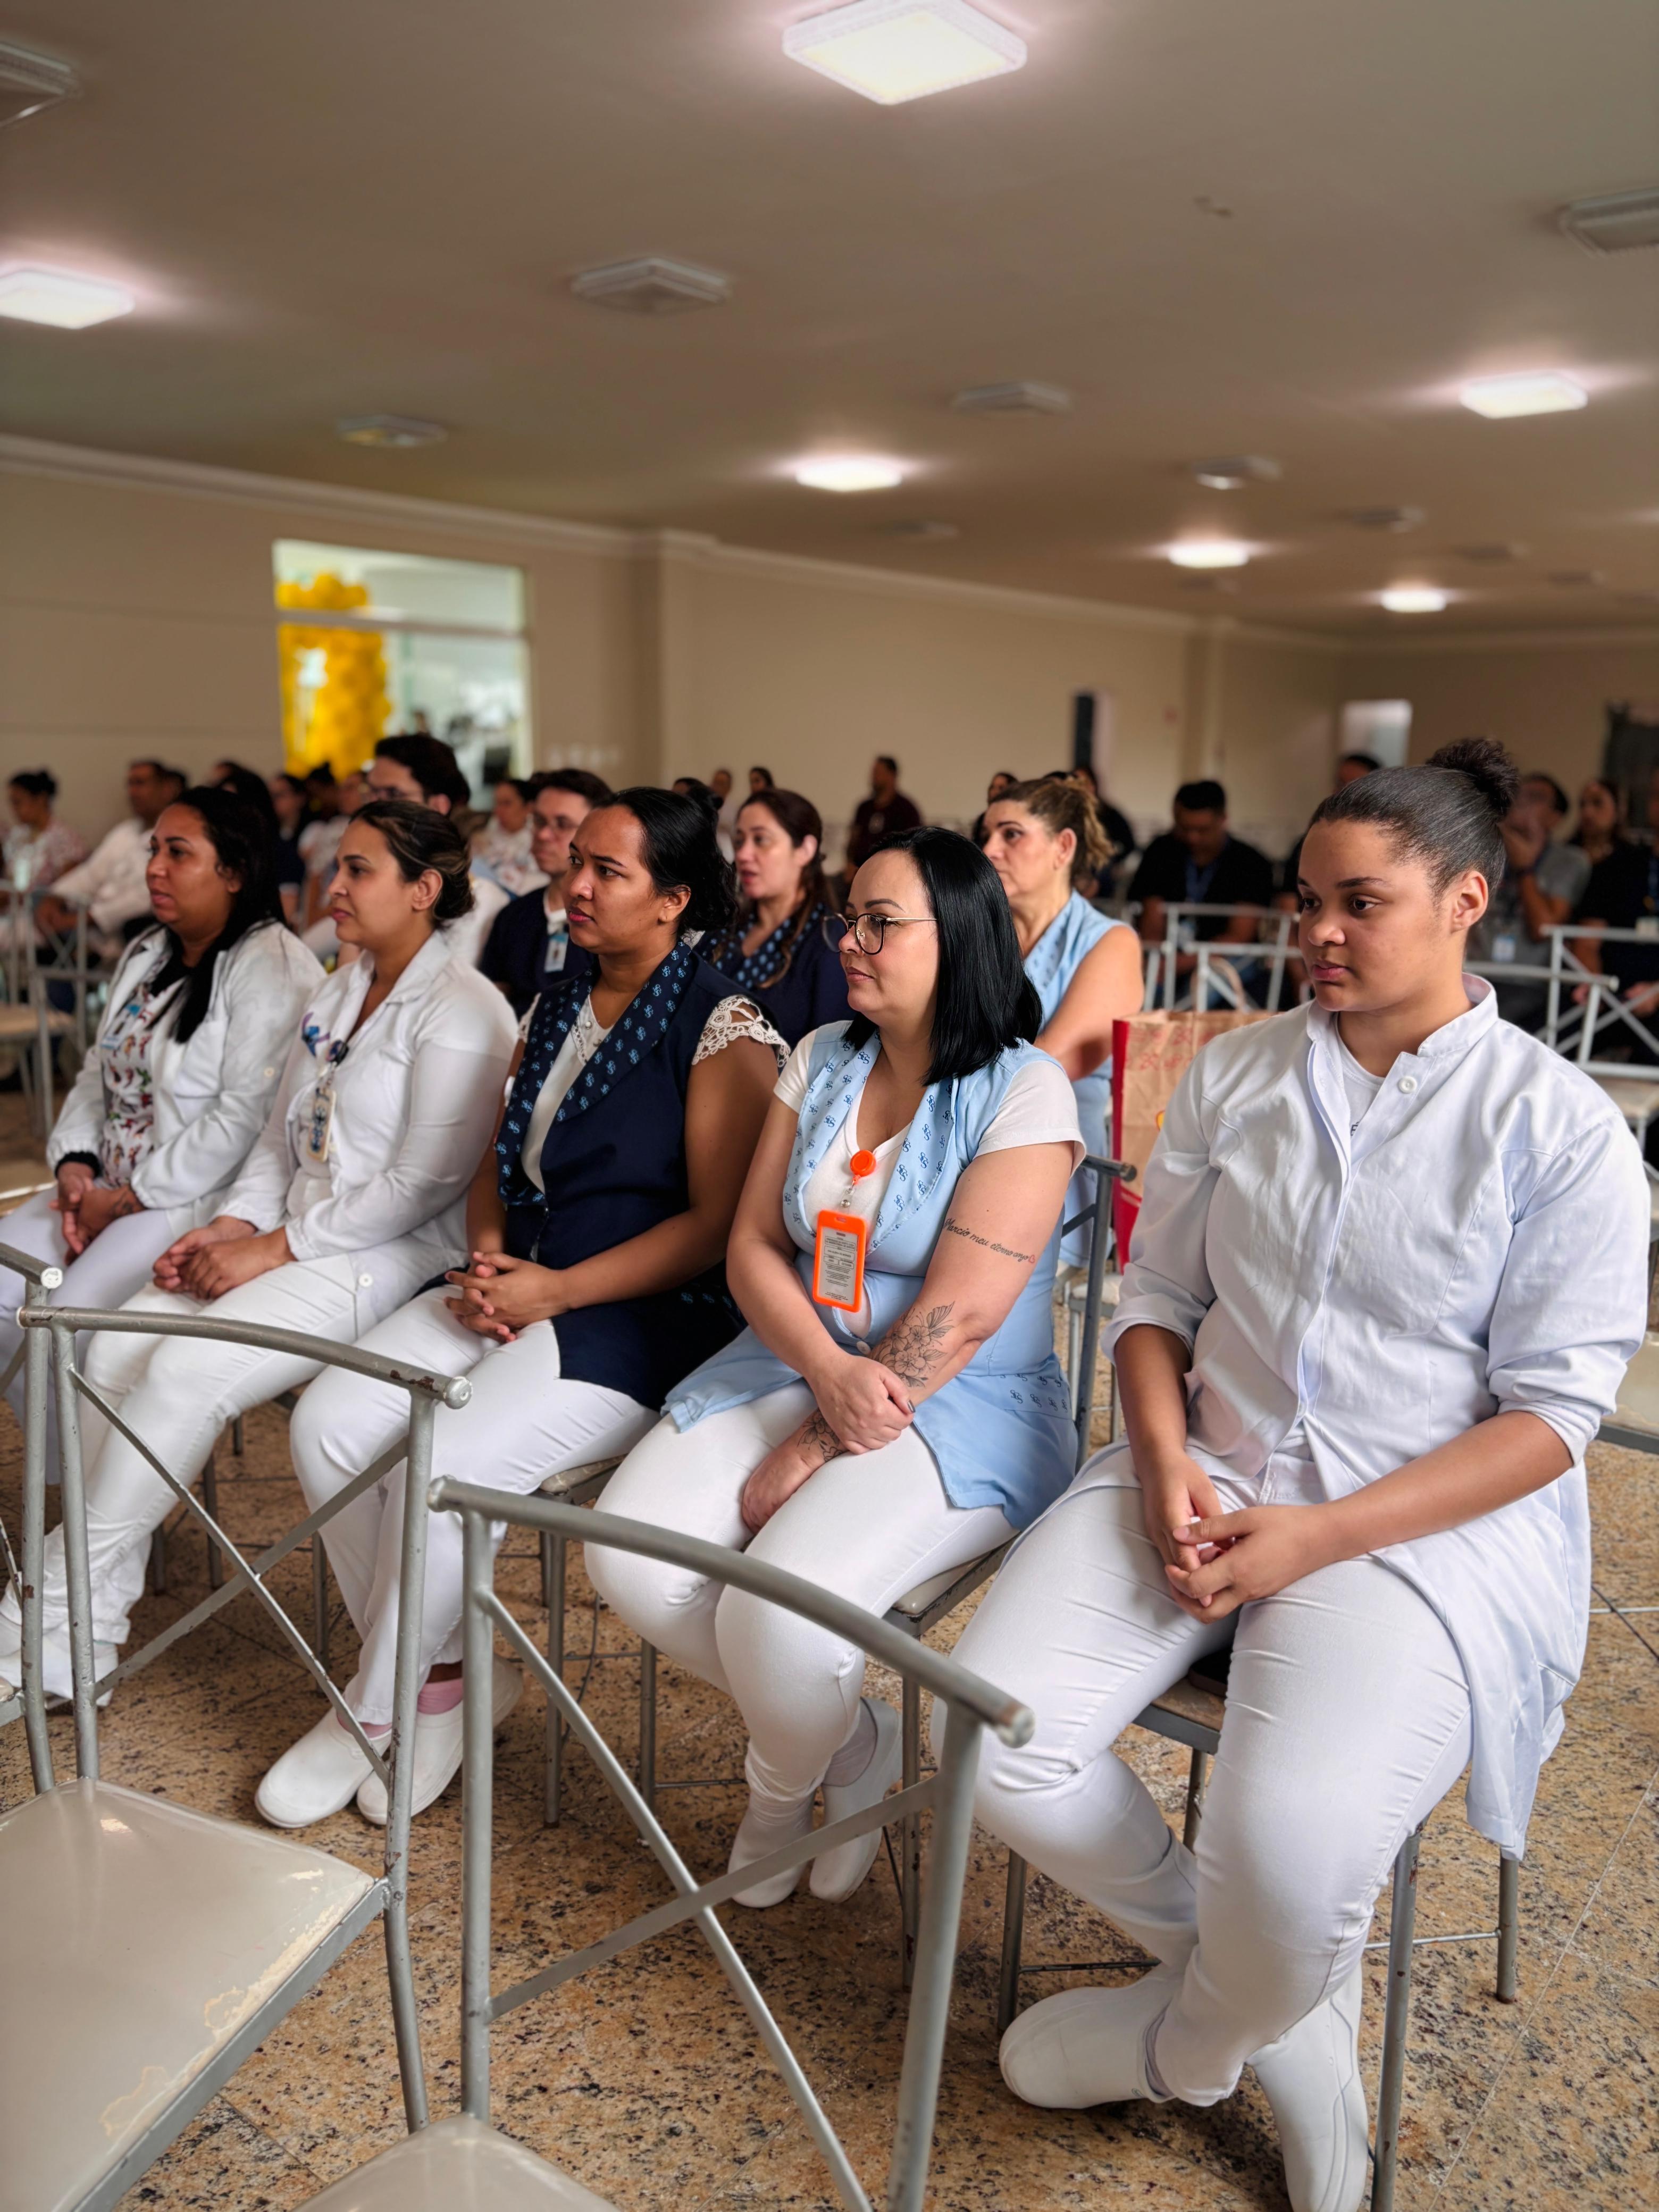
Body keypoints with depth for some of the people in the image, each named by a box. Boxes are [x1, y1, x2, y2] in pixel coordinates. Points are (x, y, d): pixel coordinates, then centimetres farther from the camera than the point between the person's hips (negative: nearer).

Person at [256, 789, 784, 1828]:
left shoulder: (722, 1026, -9)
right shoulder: (557, 1009, 14)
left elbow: (717, 1224, -14)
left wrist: (556, 1291, -17)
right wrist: (487, 1259, -1)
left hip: (644, 1316, -7)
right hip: (513, 1290, 8)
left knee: (440, 1468, -24)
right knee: (331, 1424, -12)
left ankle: (380, 1710, 4)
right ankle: (442, 1669, 7)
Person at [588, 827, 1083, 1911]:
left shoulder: (1024, 1091, -11)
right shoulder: (823, 1059, 8)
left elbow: (959, 1315, -17)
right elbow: (753, 1244, 3)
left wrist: (818, 1447, -16)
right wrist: (828, 1372, -16)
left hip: (965, 1409, -6)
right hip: (798, 1365, 6)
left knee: (778, 1611, -28)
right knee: (629, 1555, -15)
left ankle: (782, 1788, 12)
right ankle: (851, 1745, 10)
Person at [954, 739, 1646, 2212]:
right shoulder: (1236, 1074, 9)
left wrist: (1316, 1538, -16)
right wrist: (1167, 1464, -7)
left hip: (1425, 1523, -4)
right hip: (1207, 1476, 5)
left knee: (1289, 1855, -28)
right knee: (991, 1741, -15)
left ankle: (1186, 2041, 13)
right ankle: (1281, 2004, 12)